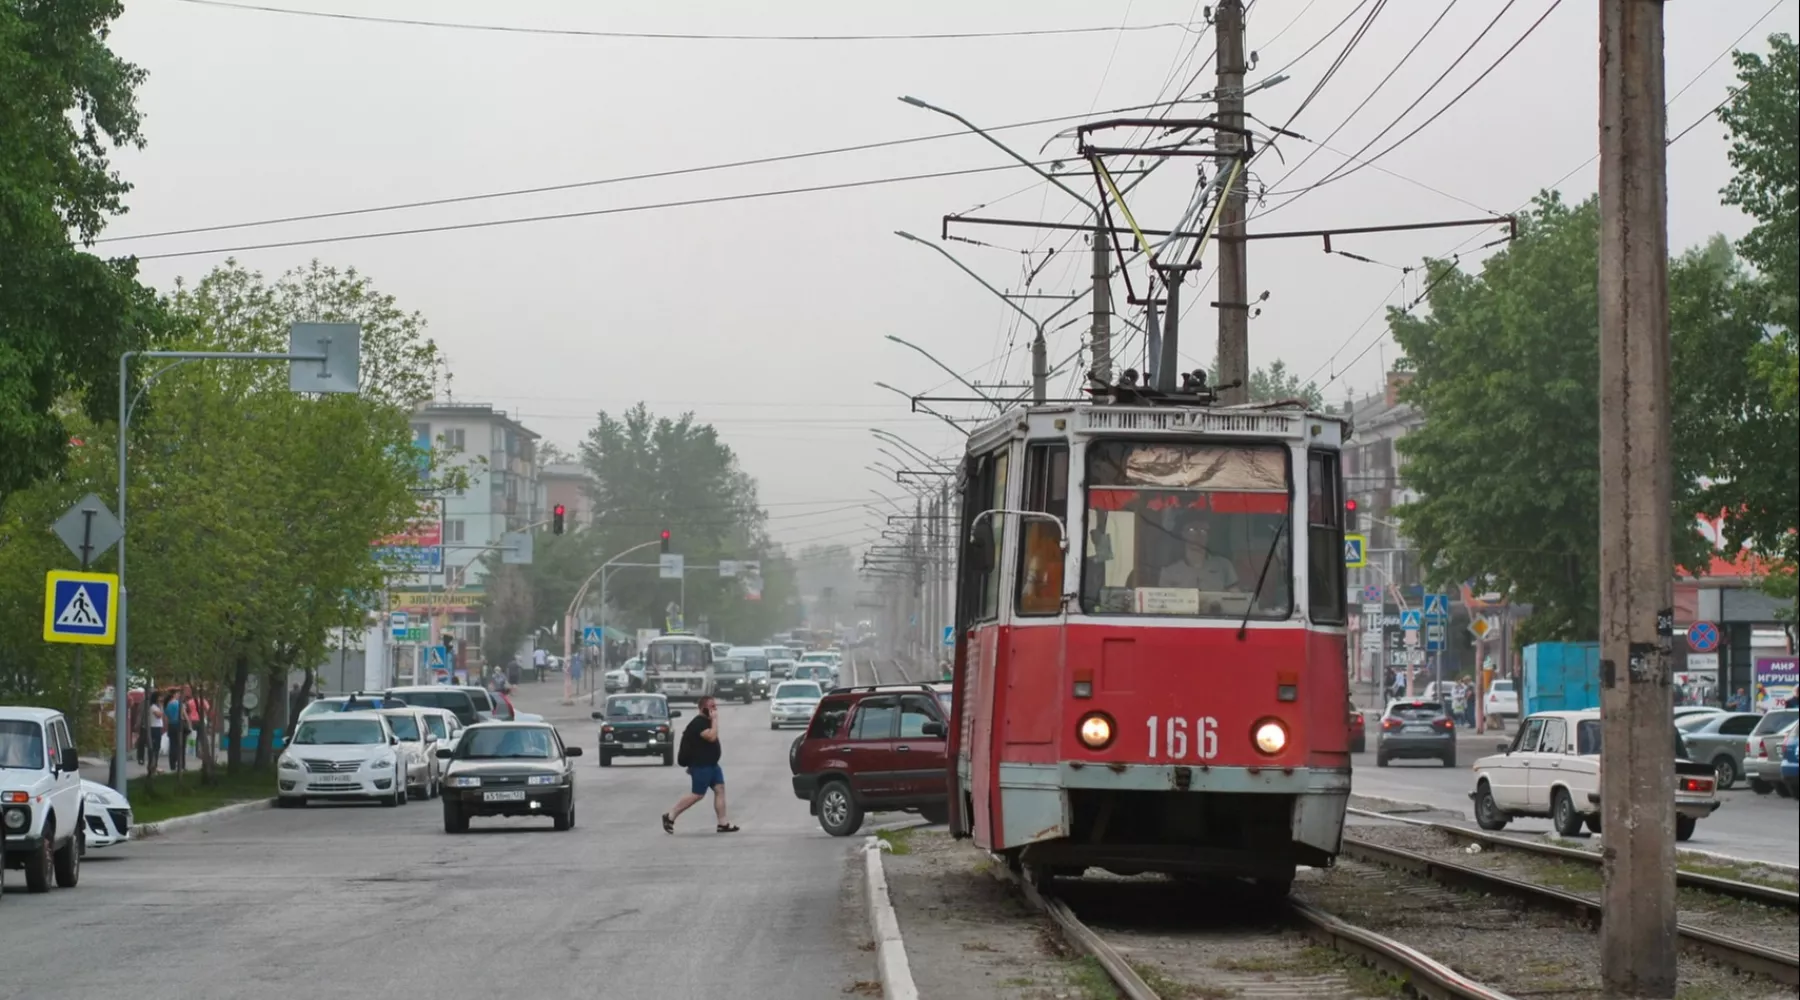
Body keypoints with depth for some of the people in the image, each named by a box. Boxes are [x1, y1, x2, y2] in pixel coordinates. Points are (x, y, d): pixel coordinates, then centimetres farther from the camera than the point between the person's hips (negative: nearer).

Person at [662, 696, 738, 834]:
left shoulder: (707, 721, 14)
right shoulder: (699, 723, -18)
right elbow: (711, 736, -32)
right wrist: (715, 719, -25)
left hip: (711, 764, 10)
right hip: (700, 765, -10)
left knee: (720, 789, 2)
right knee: (697, 794, -6)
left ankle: (723, 823, 1)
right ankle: (670, 816, 4)